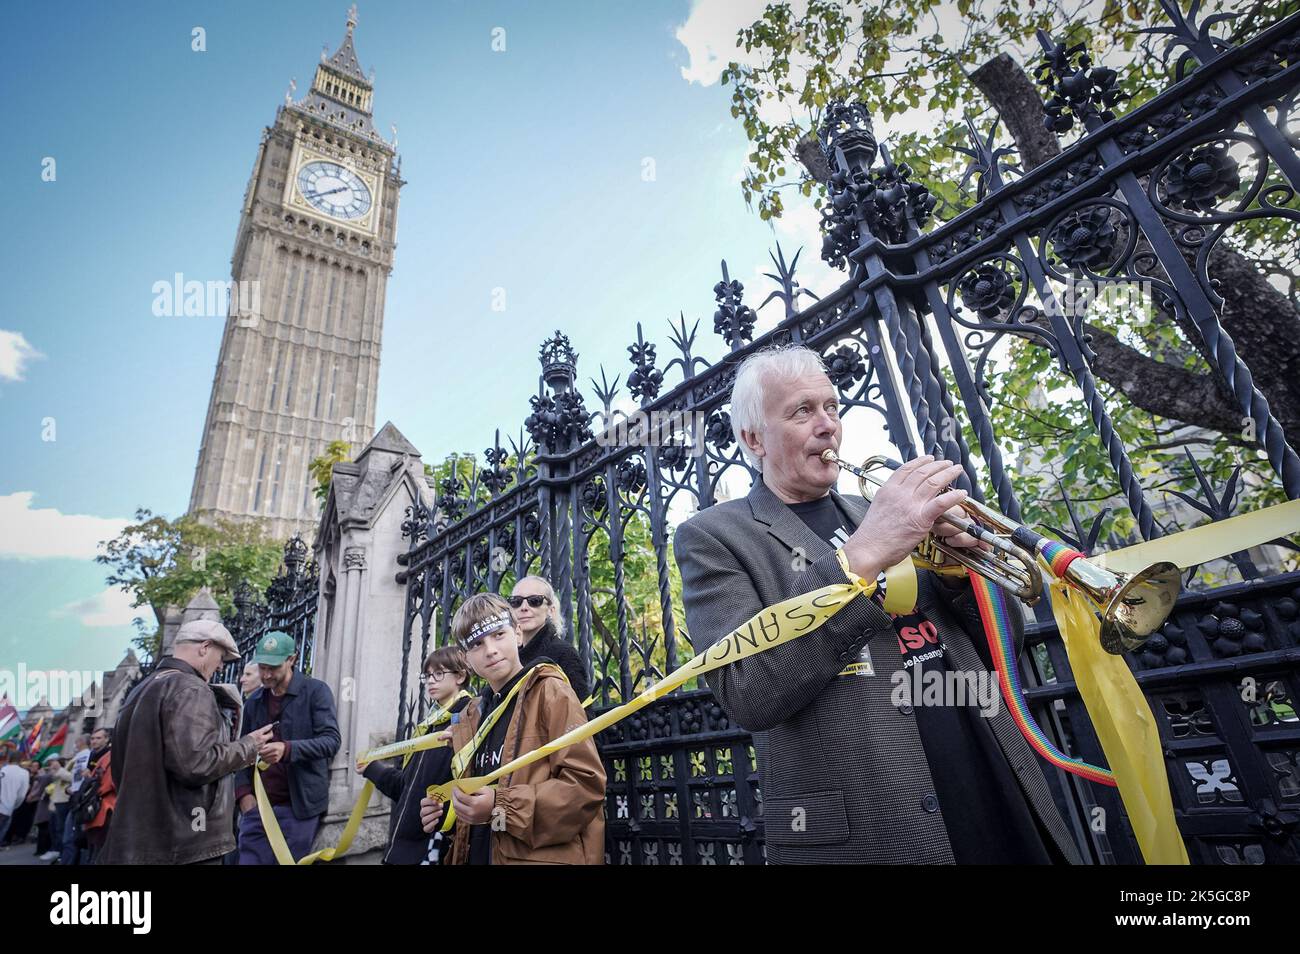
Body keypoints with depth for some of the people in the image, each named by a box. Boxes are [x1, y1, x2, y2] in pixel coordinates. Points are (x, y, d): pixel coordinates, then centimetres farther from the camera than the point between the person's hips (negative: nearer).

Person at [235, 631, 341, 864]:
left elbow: (332, 740, -14)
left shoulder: (316, 691, -6)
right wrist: (243, 792, 1)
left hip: (299, 806, -4)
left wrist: (287, 749, -28)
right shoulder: (254, 701, 12)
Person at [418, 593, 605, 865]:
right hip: (477, 854, 7)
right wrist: (445, 814, 2)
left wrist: (501, 807, -24)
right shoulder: (470, 718, 10)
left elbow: (586, 783, -20)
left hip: (544, 857, -6)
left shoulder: (551, 692, -12)